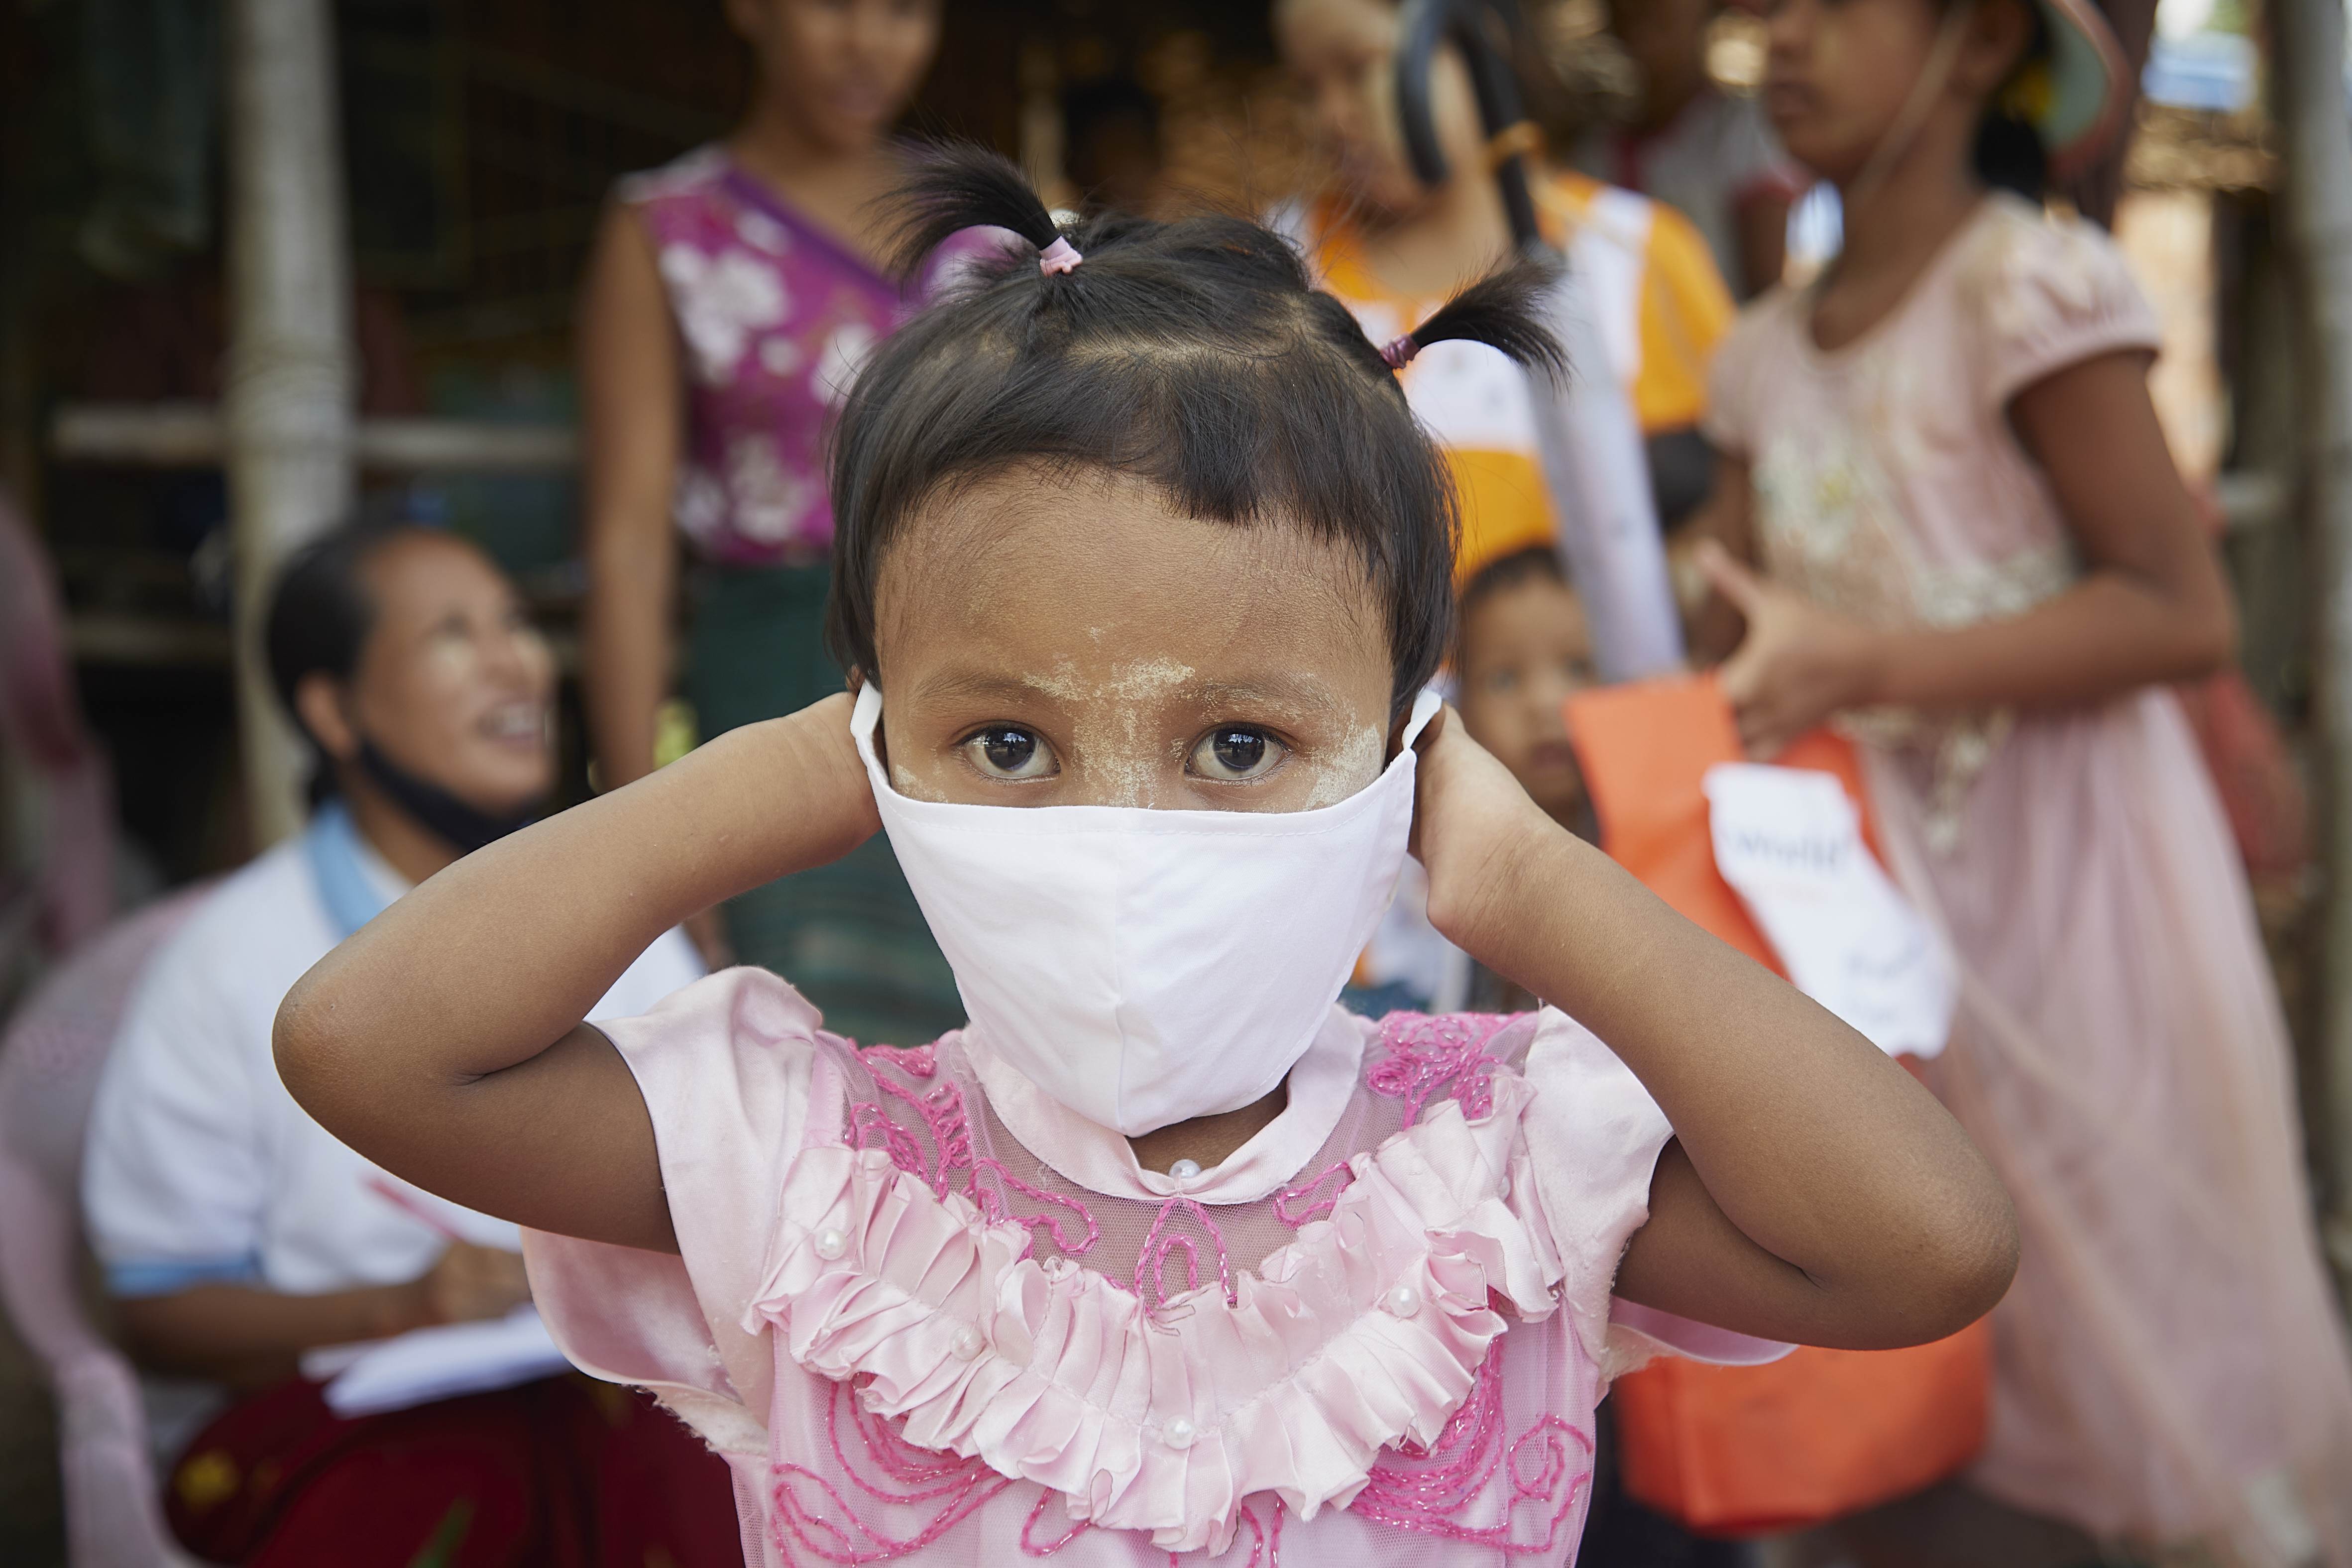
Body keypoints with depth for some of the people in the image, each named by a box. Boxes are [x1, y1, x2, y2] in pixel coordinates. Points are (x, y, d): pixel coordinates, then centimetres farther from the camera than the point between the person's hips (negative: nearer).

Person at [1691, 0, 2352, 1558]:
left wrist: (1860, 666, -24)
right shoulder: (1766, 354, 8)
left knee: (2133, 1300, 4)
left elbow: (2181, 610, -18)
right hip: (1887, 894, 6)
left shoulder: (2030, 284, -12)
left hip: (2072, 875, -6)